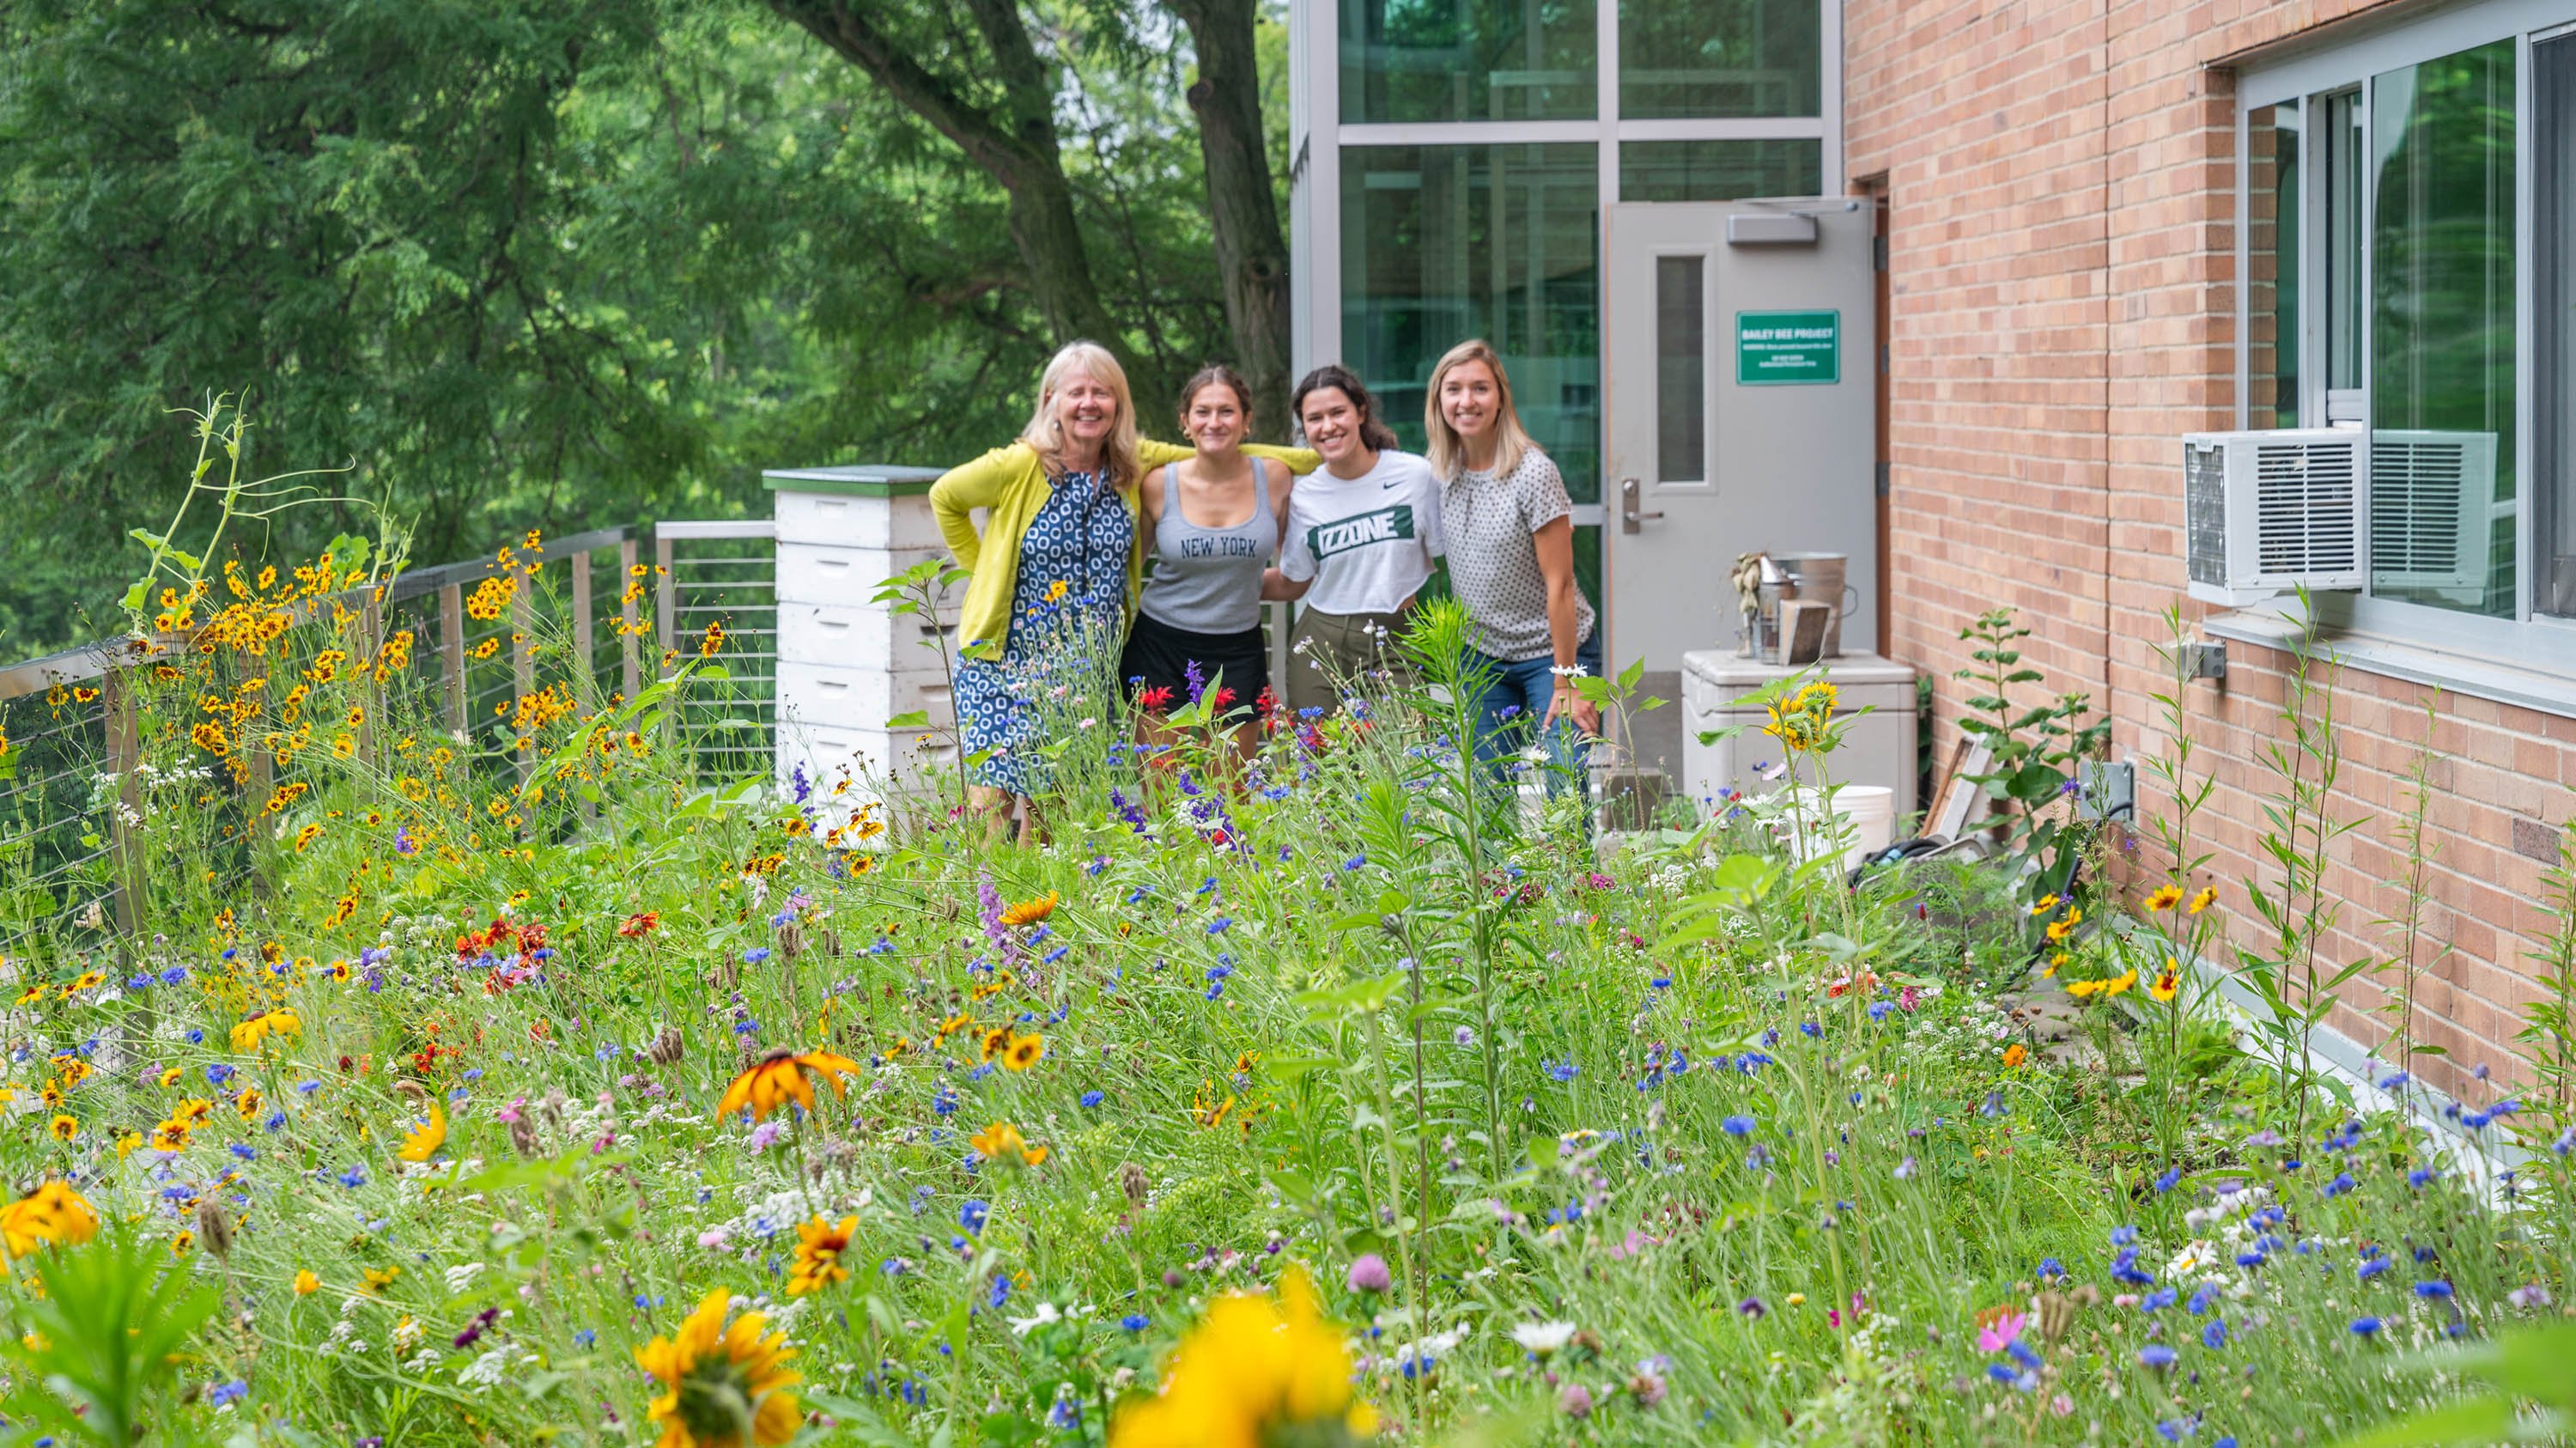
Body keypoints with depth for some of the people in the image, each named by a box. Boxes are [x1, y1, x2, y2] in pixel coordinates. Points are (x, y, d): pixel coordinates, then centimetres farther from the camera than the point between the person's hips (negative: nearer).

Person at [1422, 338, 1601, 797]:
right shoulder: (1442, 473, 1)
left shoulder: (1534, 474, -17)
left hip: (1553, 651, -5)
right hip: (1483, 657, 5)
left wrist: (1565, 682, -17)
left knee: (1565, 790, -13)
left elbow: (1559, 586, -16)